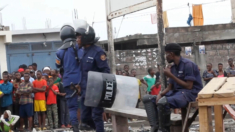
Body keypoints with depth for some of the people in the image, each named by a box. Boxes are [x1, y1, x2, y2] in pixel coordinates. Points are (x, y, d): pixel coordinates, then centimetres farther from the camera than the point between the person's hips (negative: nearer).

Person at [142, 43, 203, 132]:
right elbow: (170, 87, 15)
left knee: (163, 102, -36)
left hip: (190, 94, -9)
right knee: (147, 98, 2)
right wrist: (160, 94, -7)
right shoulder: (173, 68, 13)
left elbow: (189, 86, -17)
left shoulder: (188, 65, -12)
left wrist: (171, 76, -14)